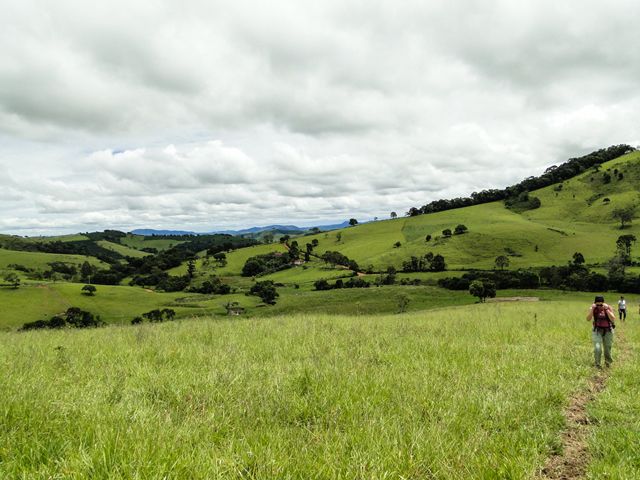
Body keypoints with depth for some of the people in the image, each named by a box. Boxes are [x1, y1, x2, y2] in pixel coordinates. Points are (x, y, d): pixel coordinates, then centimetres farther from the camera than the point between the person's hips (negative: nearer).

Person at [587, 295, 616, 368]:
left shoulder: (608, 308, -10)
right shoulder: (593, 309, -8)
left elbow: (613, 319, -20)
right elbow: (588, 319, -18)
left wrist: (606, 309, -27)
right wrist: (592, 309, -28)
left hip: (608, 330, 1)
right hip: (597, 330, -1)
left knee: (607, 348, 11)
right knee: (597, 348, -15)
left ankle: (607, 362, 37)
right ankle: (597, 364, 0)